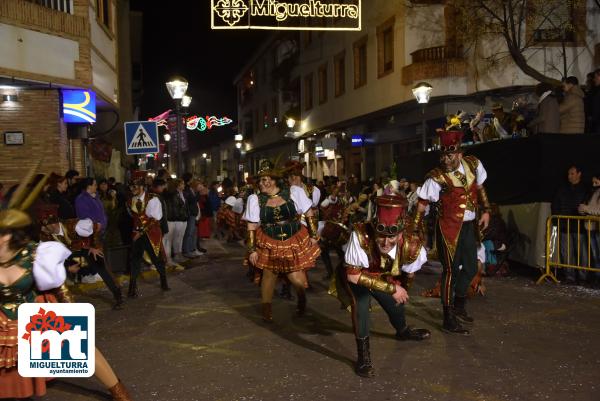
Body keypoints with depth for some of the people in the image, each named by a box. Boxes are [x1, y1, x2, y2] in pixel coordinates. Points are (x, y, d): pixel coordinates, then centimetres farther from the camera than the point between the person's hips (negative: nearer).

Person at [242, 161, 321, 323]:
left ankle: (302, 300, 30)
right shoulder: (255, 199, -3)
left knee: (297, 279, -4)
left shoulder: (294, 192, -4)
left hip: (295, 241, -1)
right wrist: (252, 249, -3)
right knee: (269, 275, 3)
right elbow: (251, 227, -1)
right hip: (269, 243, 1)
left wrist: (313, 235, 1)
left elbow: (309, 214, 4)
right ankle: (266, 309, 26)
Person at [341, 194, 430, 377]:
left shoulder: (409, 247, -34)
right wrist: (391, 288, -41)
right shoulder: (361, 235, -45)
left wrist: (402, 291, 8)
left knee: (396, 305, 18)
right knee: (360, 300, -32)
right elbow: (353, 275, -39)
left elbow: (409, 275, -10)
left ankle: (403, 331, 56)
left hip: (386, 279, 3)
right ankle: (363, 353, -17)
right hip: (357, 278, -3)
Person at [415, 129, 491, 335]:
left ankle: (458, 306, 37)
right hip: (449, 227, -6)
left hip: (469, 225, 6)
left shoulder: (473, 164, -2)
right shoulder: (437, 177, -18)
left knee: (470, 268, 15)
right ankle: (449, 319, 8)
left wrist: (486, 211, 6)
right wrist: (415, 229, -18)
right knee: (451, 270, -2)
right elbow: (422, 203, -14)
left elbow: (480, 188, 14)